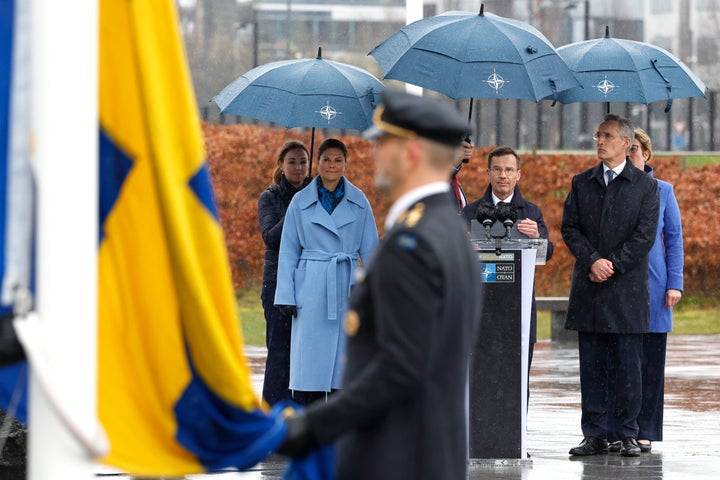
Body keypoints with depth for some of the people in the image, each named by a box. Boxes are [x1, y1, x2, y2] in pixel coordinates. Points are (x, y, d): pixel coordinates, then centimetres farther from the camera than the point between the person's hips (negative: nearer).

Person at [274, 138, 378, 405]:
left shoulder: (358, 201, 7)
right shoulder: (301, 201, 4)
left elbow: (370, 249, 10)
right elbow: (288, 251, 6)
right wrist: (286, 295, -1)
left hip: (347, 289, 1)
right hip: (311, 290, -1)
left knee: (343, 359, 2)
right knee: (311, 360, -4)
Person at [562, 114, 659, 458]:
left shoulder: (644, 186, 2)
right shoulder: (582, 183, 12)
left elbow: (645, 235, -4)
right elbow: (570, 227, 4)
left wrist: (612, 265, -12)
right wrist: (593, 261, -11)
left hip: (627, 287, -3)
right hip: (589, 288, 3)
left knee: (627, 364, -2)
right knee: (591, 365, 3)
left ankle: (628, 435, 4)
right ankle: (594, 436, 7)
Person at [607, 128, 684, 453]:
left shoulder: (662, 191, 8)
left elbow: (674, 239, 9)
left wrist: (674, 283, 2)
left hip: (651, 287, 1)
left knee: (649, 361, 1)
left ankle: (644, 432, 8)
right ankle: (615, 432, 1)